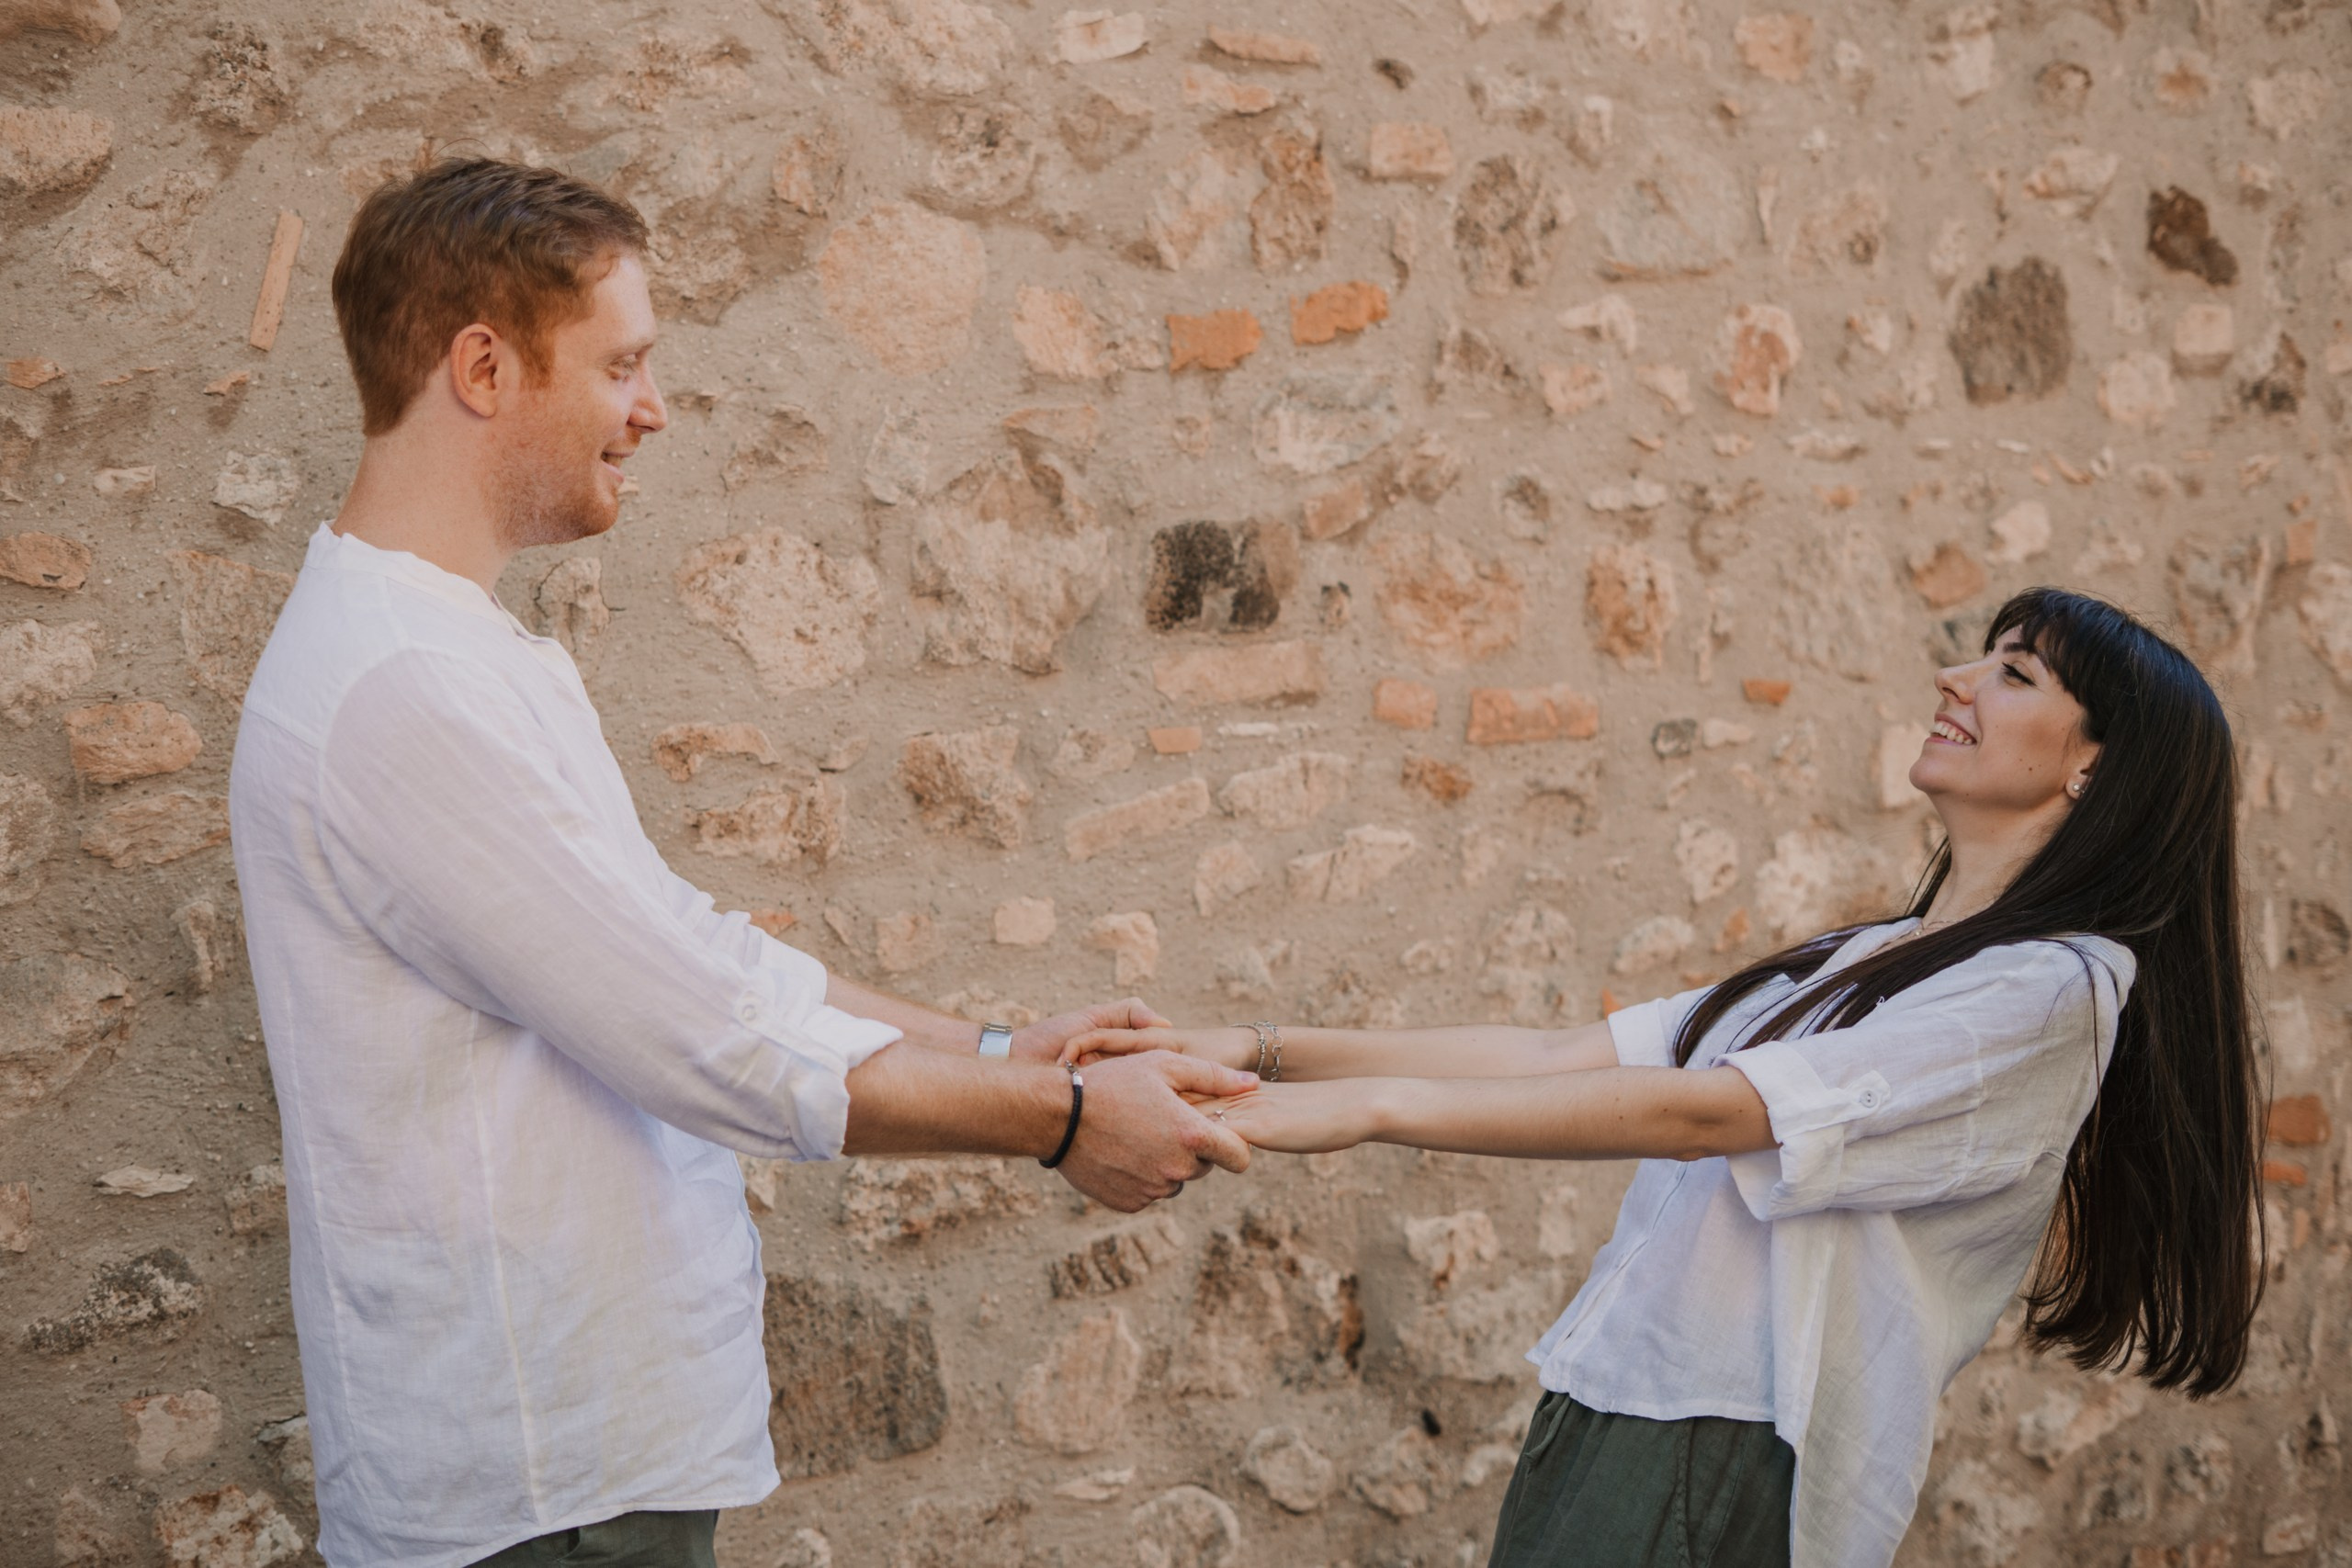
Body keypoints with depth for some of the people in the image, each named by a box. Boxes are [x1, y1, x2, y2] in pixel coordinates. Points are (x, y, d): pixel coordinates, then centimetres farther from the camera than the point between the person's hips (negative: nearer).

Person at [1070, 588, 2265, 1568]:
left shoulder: (2052, 990, -10)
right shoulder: (1861, 963, 18)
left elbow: (1696, 1114, -19)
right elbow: (1567, 1057, 12)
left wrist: (1362, 1108, -22)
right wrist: (1260, 1054, 4)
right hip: (1601, 1431, 7)